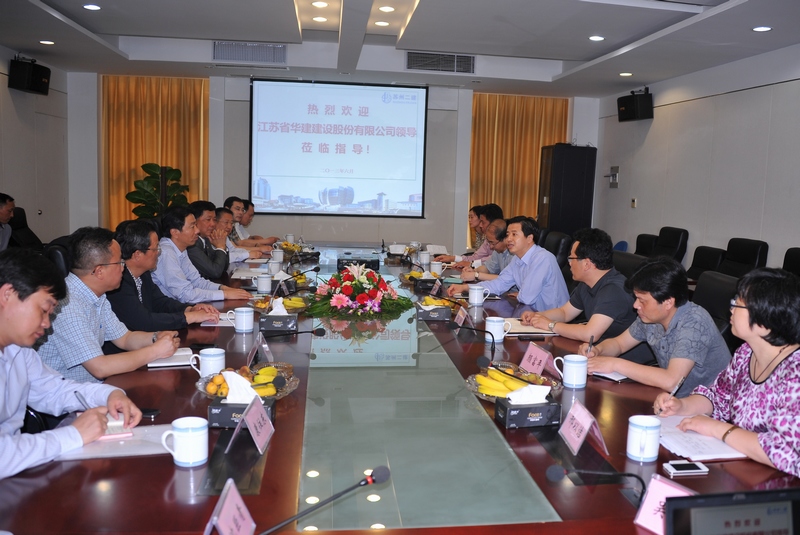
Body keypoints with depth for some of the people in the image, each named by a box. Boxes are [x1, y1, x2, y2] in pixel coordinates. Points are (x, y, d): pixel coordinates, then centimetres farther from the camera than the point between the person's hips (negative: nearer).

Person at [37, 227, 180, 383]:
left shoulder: (97, 298, 4)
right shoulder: (67, 304, -24)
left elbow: (125, 338, 14)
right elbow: (100, 368, -26)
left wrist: (156, 337, -6)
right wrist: (155, 351, -19)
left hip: (94, 386, 8)